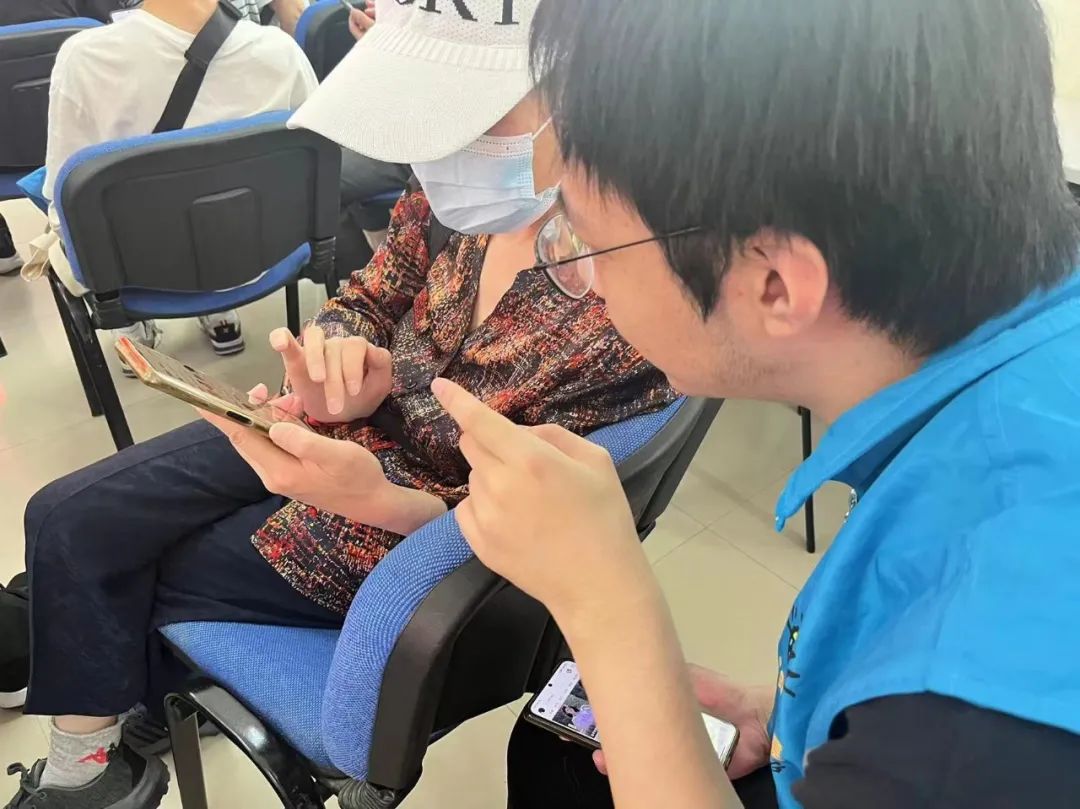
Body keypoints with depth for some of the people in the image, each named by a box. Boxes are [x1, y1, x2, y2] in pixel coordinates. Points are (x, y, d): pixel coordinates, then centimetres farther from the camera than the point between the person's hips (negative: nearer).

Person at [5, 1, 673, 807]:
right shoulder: (470, 182, -15)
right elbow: (367, 303, 1)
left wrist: (371, 498, -39)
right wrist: (337, 359, -22)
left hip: (421, 532, -5)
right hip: (336, 430, 6)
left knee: (130, 586, 5)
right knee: (70, 517, 3)